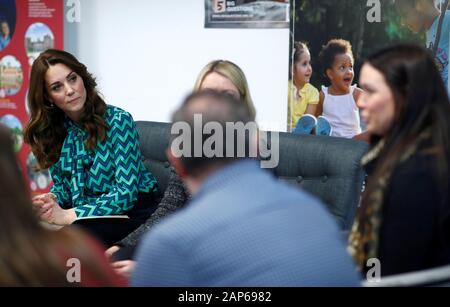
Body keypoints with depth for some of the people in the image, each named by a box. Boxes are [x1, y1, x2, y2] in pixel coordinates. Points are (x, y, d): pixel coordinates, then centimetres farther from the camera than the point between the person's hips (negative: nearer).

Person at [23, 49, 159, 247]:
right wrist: (50, 200, -14)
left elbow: (126, 194, -20)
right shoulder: (55, 131, 3)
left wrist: (67, 215, -25)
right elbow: (61, 186, 11)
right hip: (87, 213, 5)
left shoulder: (118, 120, -14)